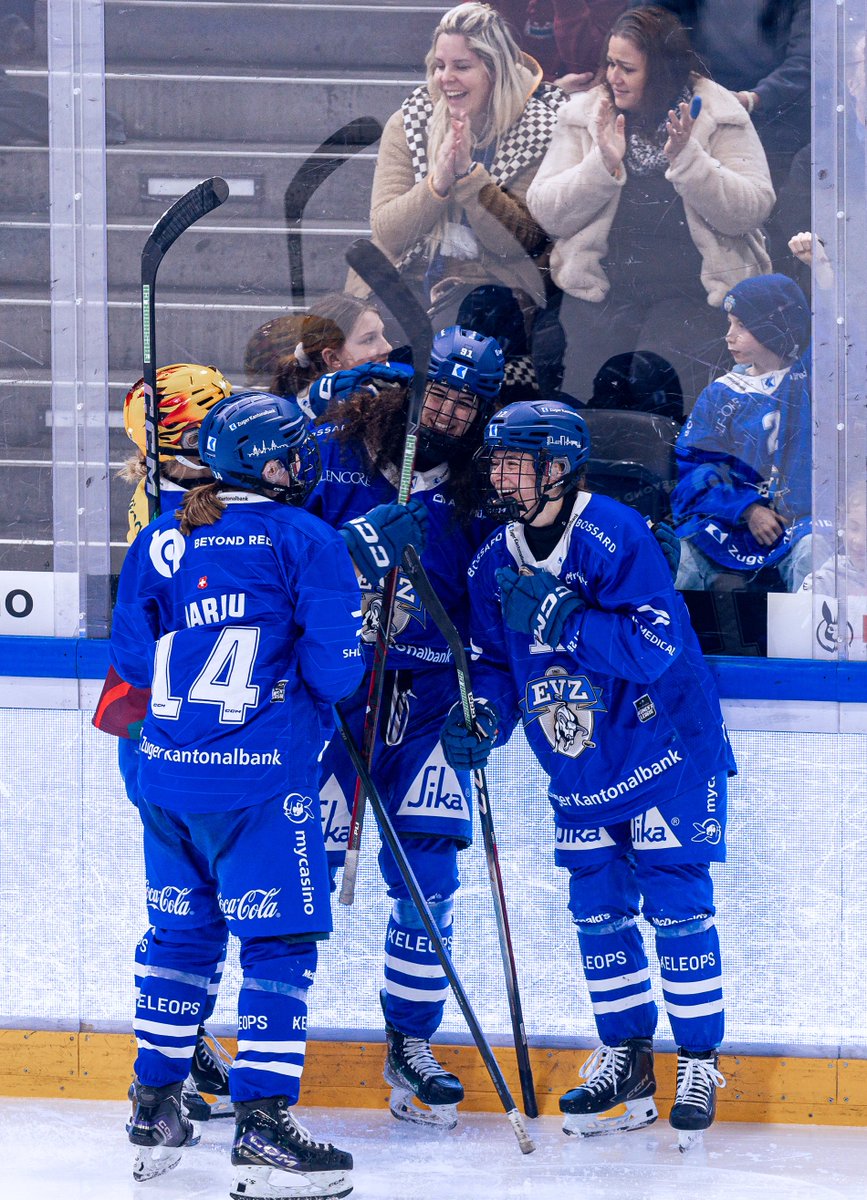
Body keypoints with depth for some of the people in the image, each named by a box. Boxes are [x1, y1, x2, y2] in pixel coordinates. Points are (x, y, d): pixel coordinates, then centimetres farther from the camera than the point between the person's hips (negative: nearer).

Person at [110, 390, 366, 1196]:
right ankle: (261, 1128, -9)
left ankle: (154, 1114, 22)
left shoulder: (158, 542, 9)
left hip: (167, 770, 6)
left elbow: (131, 658, 12)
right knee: (279, 946, -2)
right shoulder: (306, 542, -5)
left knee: (181, 935, 18)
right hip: (261, 778, -6)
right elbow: (334, 668, -10)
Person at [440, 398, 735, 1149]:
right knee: (598, 910, 8)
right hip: (579, 770, 7)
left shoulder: (613, 537, -21)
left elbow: (657, 644, -30)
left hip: (664, 749, -7)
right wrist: (482, 717, -10)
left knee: (675, 903, -6)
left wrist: (558, 616, -32)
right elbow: (496, 660, 10)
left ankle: (699, 1064, 3)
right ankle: (627, 1057, 20)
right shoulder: (496, 564, 1)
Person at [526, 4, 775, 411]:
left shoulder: (720, 116, 2)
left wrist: (686, 159, -18)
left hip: (692, 290, -2)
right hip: (603, 287, 2)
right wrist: (603, 164, -14)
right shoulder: (583, 115, 8)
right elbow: (545, 212, 1)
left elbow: (751, 210, -7)